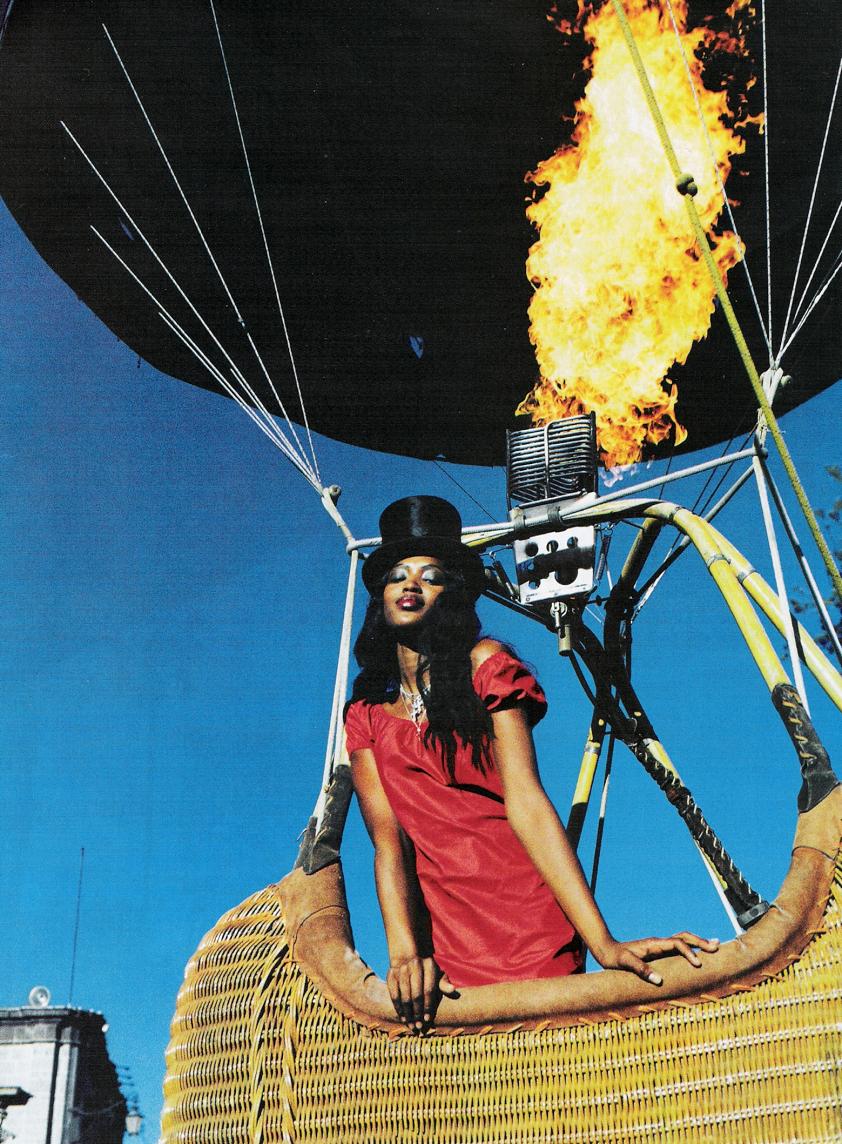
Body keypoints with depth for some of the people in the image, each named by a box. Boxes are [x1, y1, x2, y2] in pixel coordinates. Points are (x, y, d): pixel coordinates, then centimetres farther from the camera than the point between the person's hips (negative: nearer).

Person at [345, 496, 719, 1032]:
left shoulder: (485, 665, 3)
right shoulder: (365, 713, 11)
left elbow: (526, 801, -8)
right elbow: (389, 840, 0)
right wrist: (404, 953, -17)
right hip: (443, 944, 2)